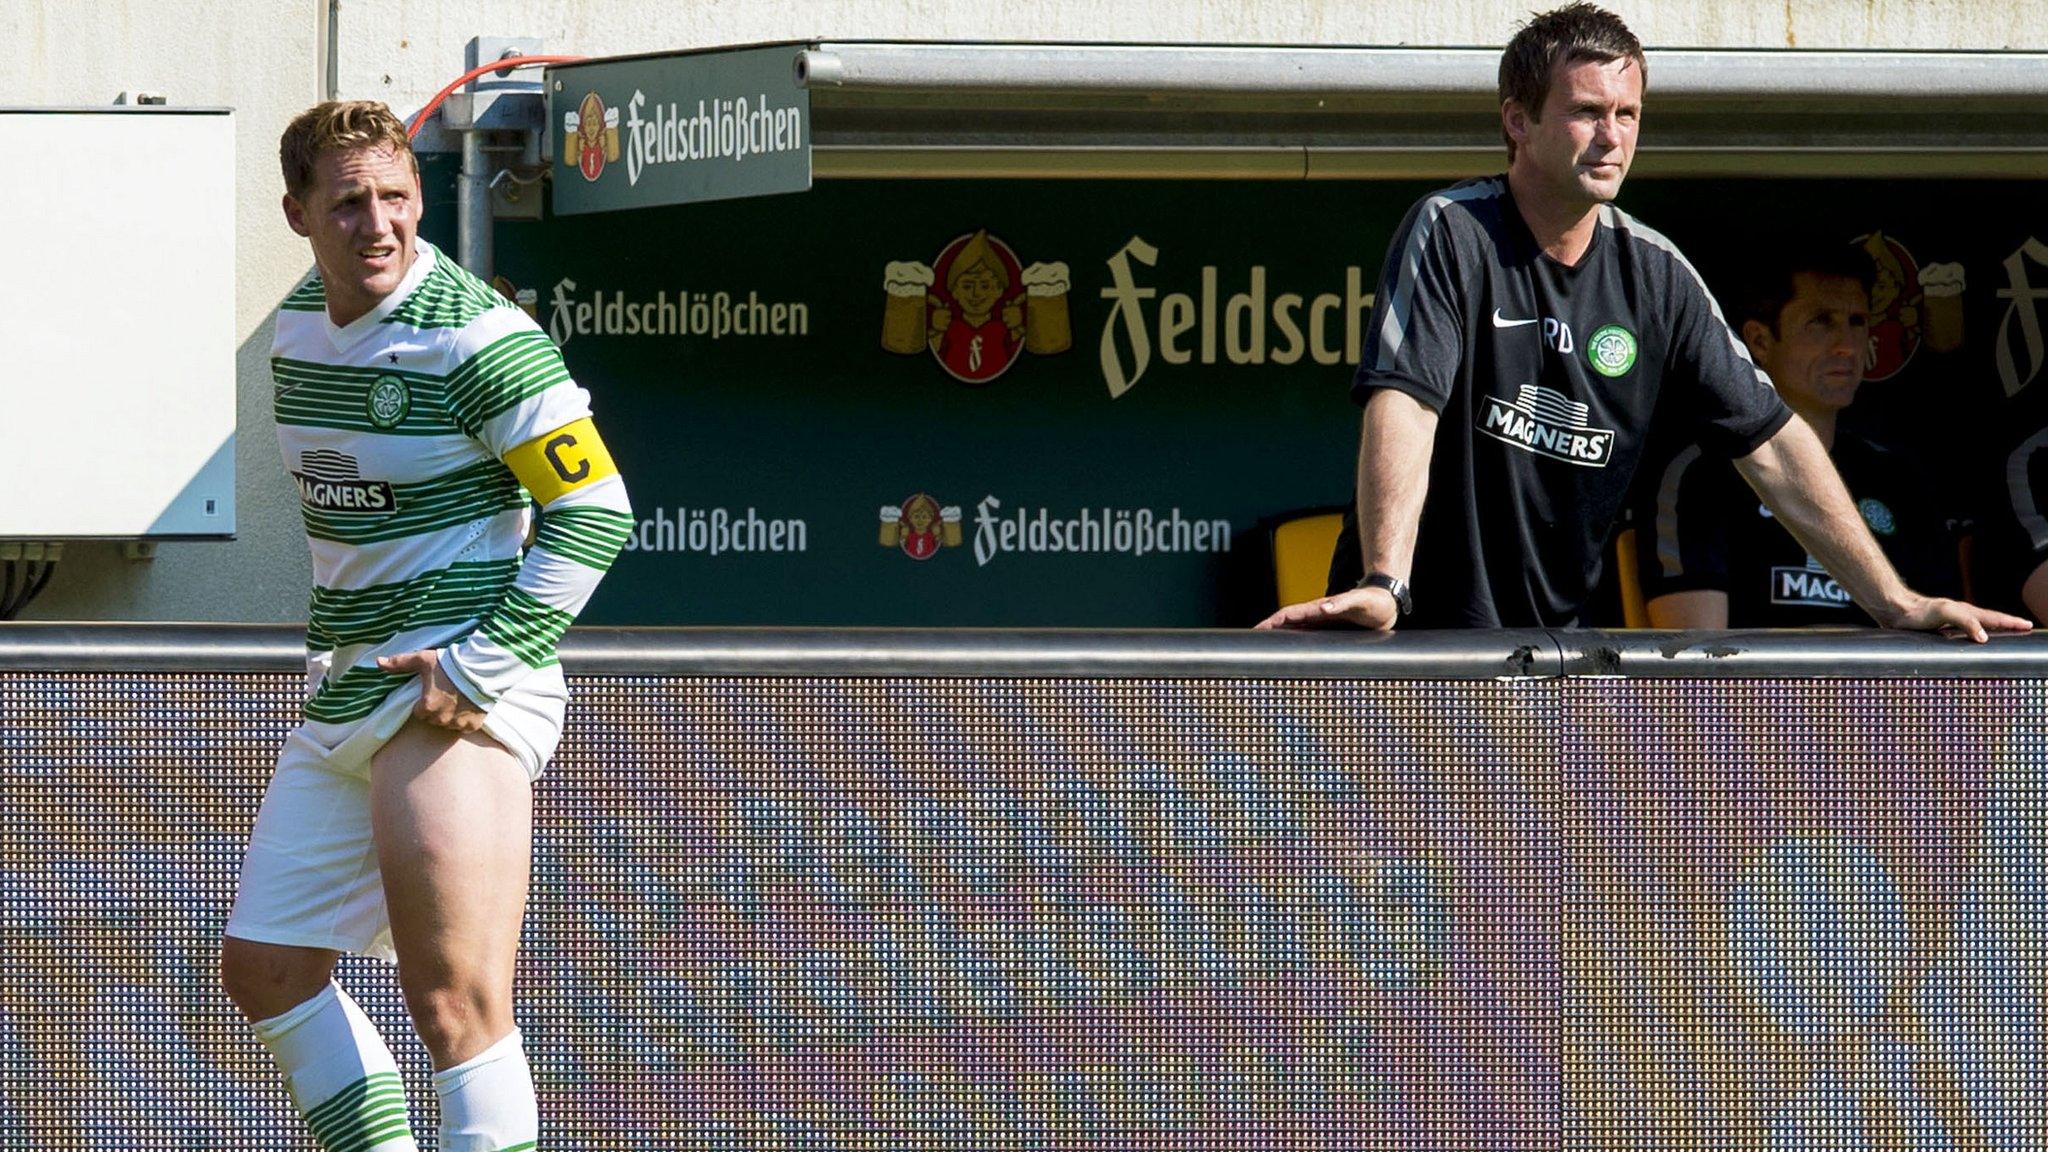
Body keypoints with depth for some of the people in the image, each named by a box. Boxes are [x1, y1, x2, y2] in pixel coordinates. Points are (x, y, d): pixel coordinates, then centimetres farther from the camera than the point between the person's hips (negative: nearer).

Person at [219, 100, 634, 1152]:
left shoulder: (477, 338, -15)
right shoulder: (300, 324, 10)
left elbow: (595, 511, -16)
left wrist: (480, 664, -19)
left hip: (459, 700, -9)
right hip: (344, 699, 9)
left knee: (455, 1004, -15)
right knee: (265, 970, 12)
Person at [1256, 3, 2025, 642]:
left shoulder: (1657, 275, 6)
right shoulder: (1450, 233, -8)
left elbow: (1770, 443, 8)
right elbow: (1403, 403, -21)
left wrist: (1896, 605, 2)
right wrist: (1382, 584, -35)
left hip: (1553, 635, 4)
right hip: (1416, 639, -4)